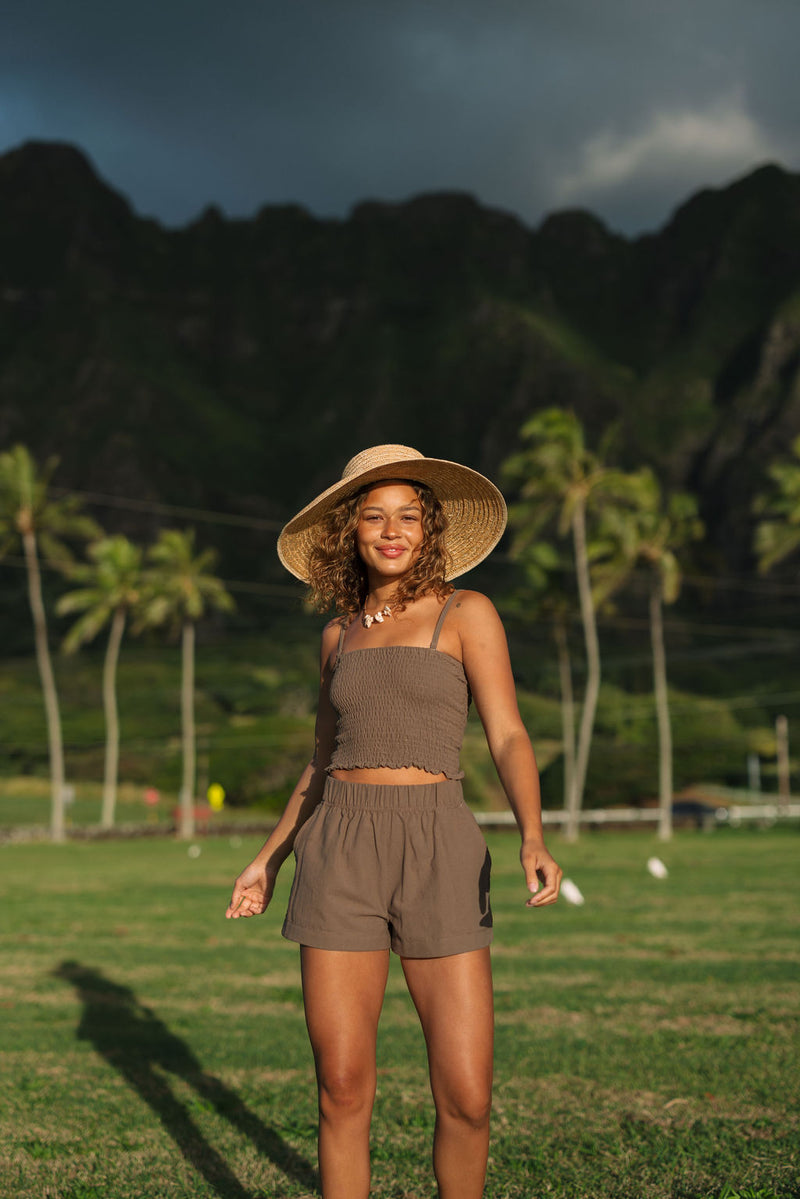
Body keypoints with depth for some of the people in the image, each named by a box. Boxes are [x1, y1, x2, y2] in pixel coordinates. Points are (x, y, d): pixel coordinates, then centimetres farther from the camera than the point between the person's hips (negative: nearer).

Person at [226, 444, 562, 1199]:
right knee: (343, 1090, 2)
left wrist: (533, 840, -23)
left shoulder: (467, 613, 2)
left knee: (466, 1099, -5)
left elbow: (508, 738, -7)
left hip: (438, 856, -3)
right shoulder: (340, 635, 15)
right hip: (339, 854, 3)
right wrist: (267, 860, 16)